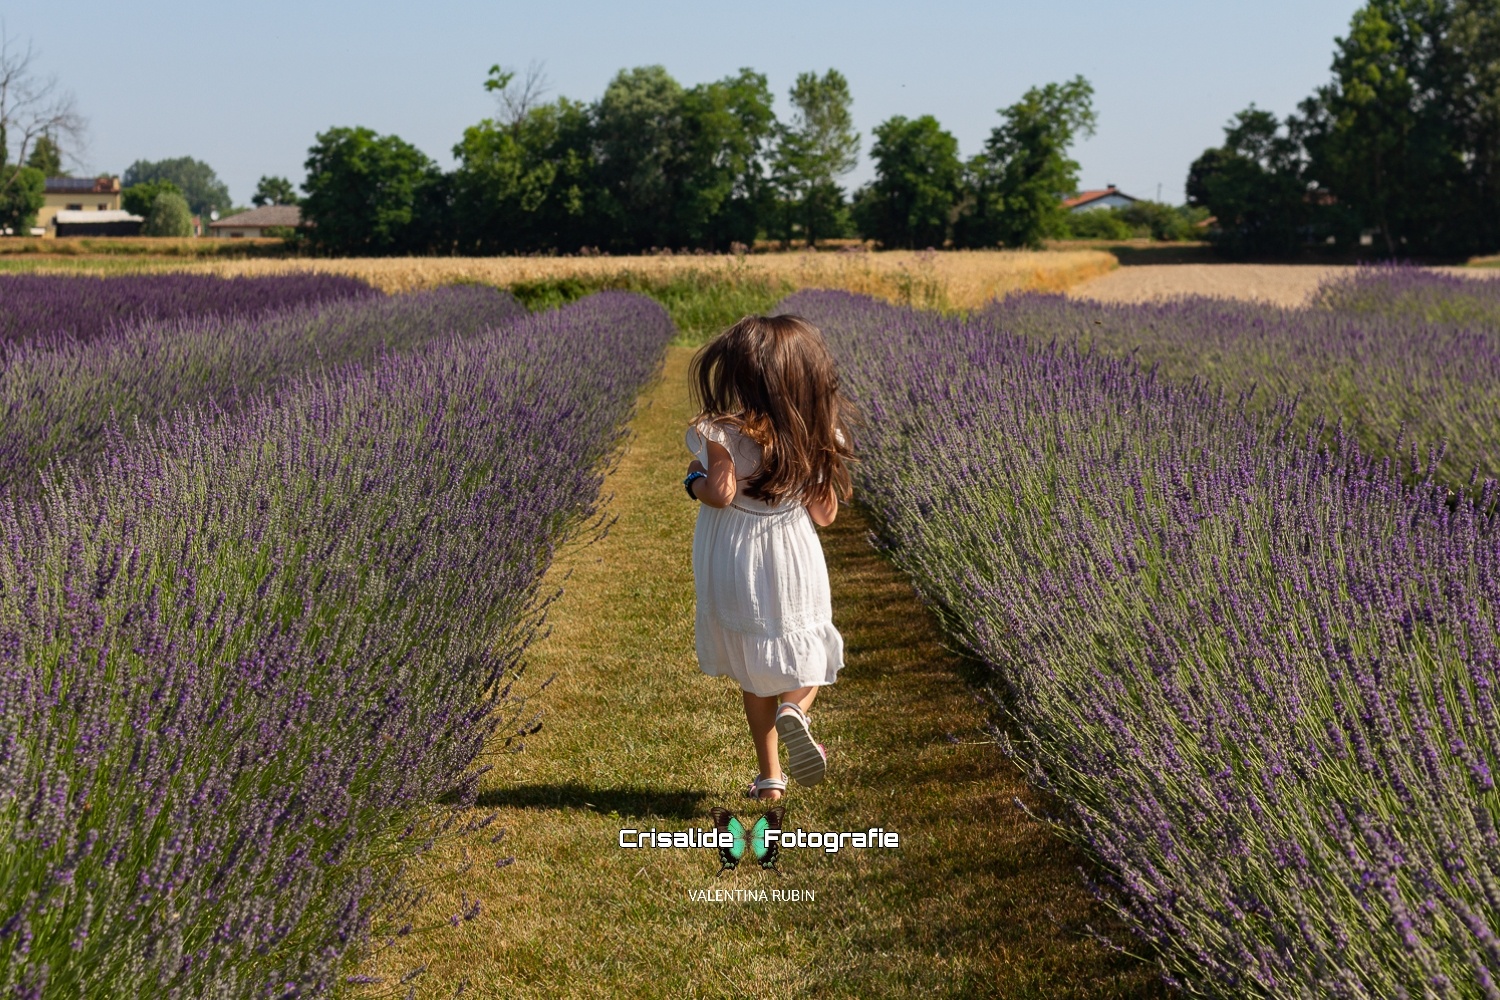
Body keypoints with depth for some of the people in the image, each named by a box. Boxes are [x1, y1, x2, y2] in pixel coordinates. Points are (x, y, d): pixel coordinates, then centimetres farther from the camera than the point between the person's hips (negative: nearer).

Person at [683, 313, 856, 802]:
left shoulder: (724, 433, -18)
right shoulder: (818, 438, -7)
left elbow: (721, 493, -26)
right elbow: (824, 515, -4)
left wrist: (695, 481, -6)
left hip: (736, 569, -1)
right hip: (794, 564, 1)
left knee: (755, 674, 15)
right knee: (804, 655, 20)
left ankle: (770, 776, 19)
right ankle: (794, 709, -14)